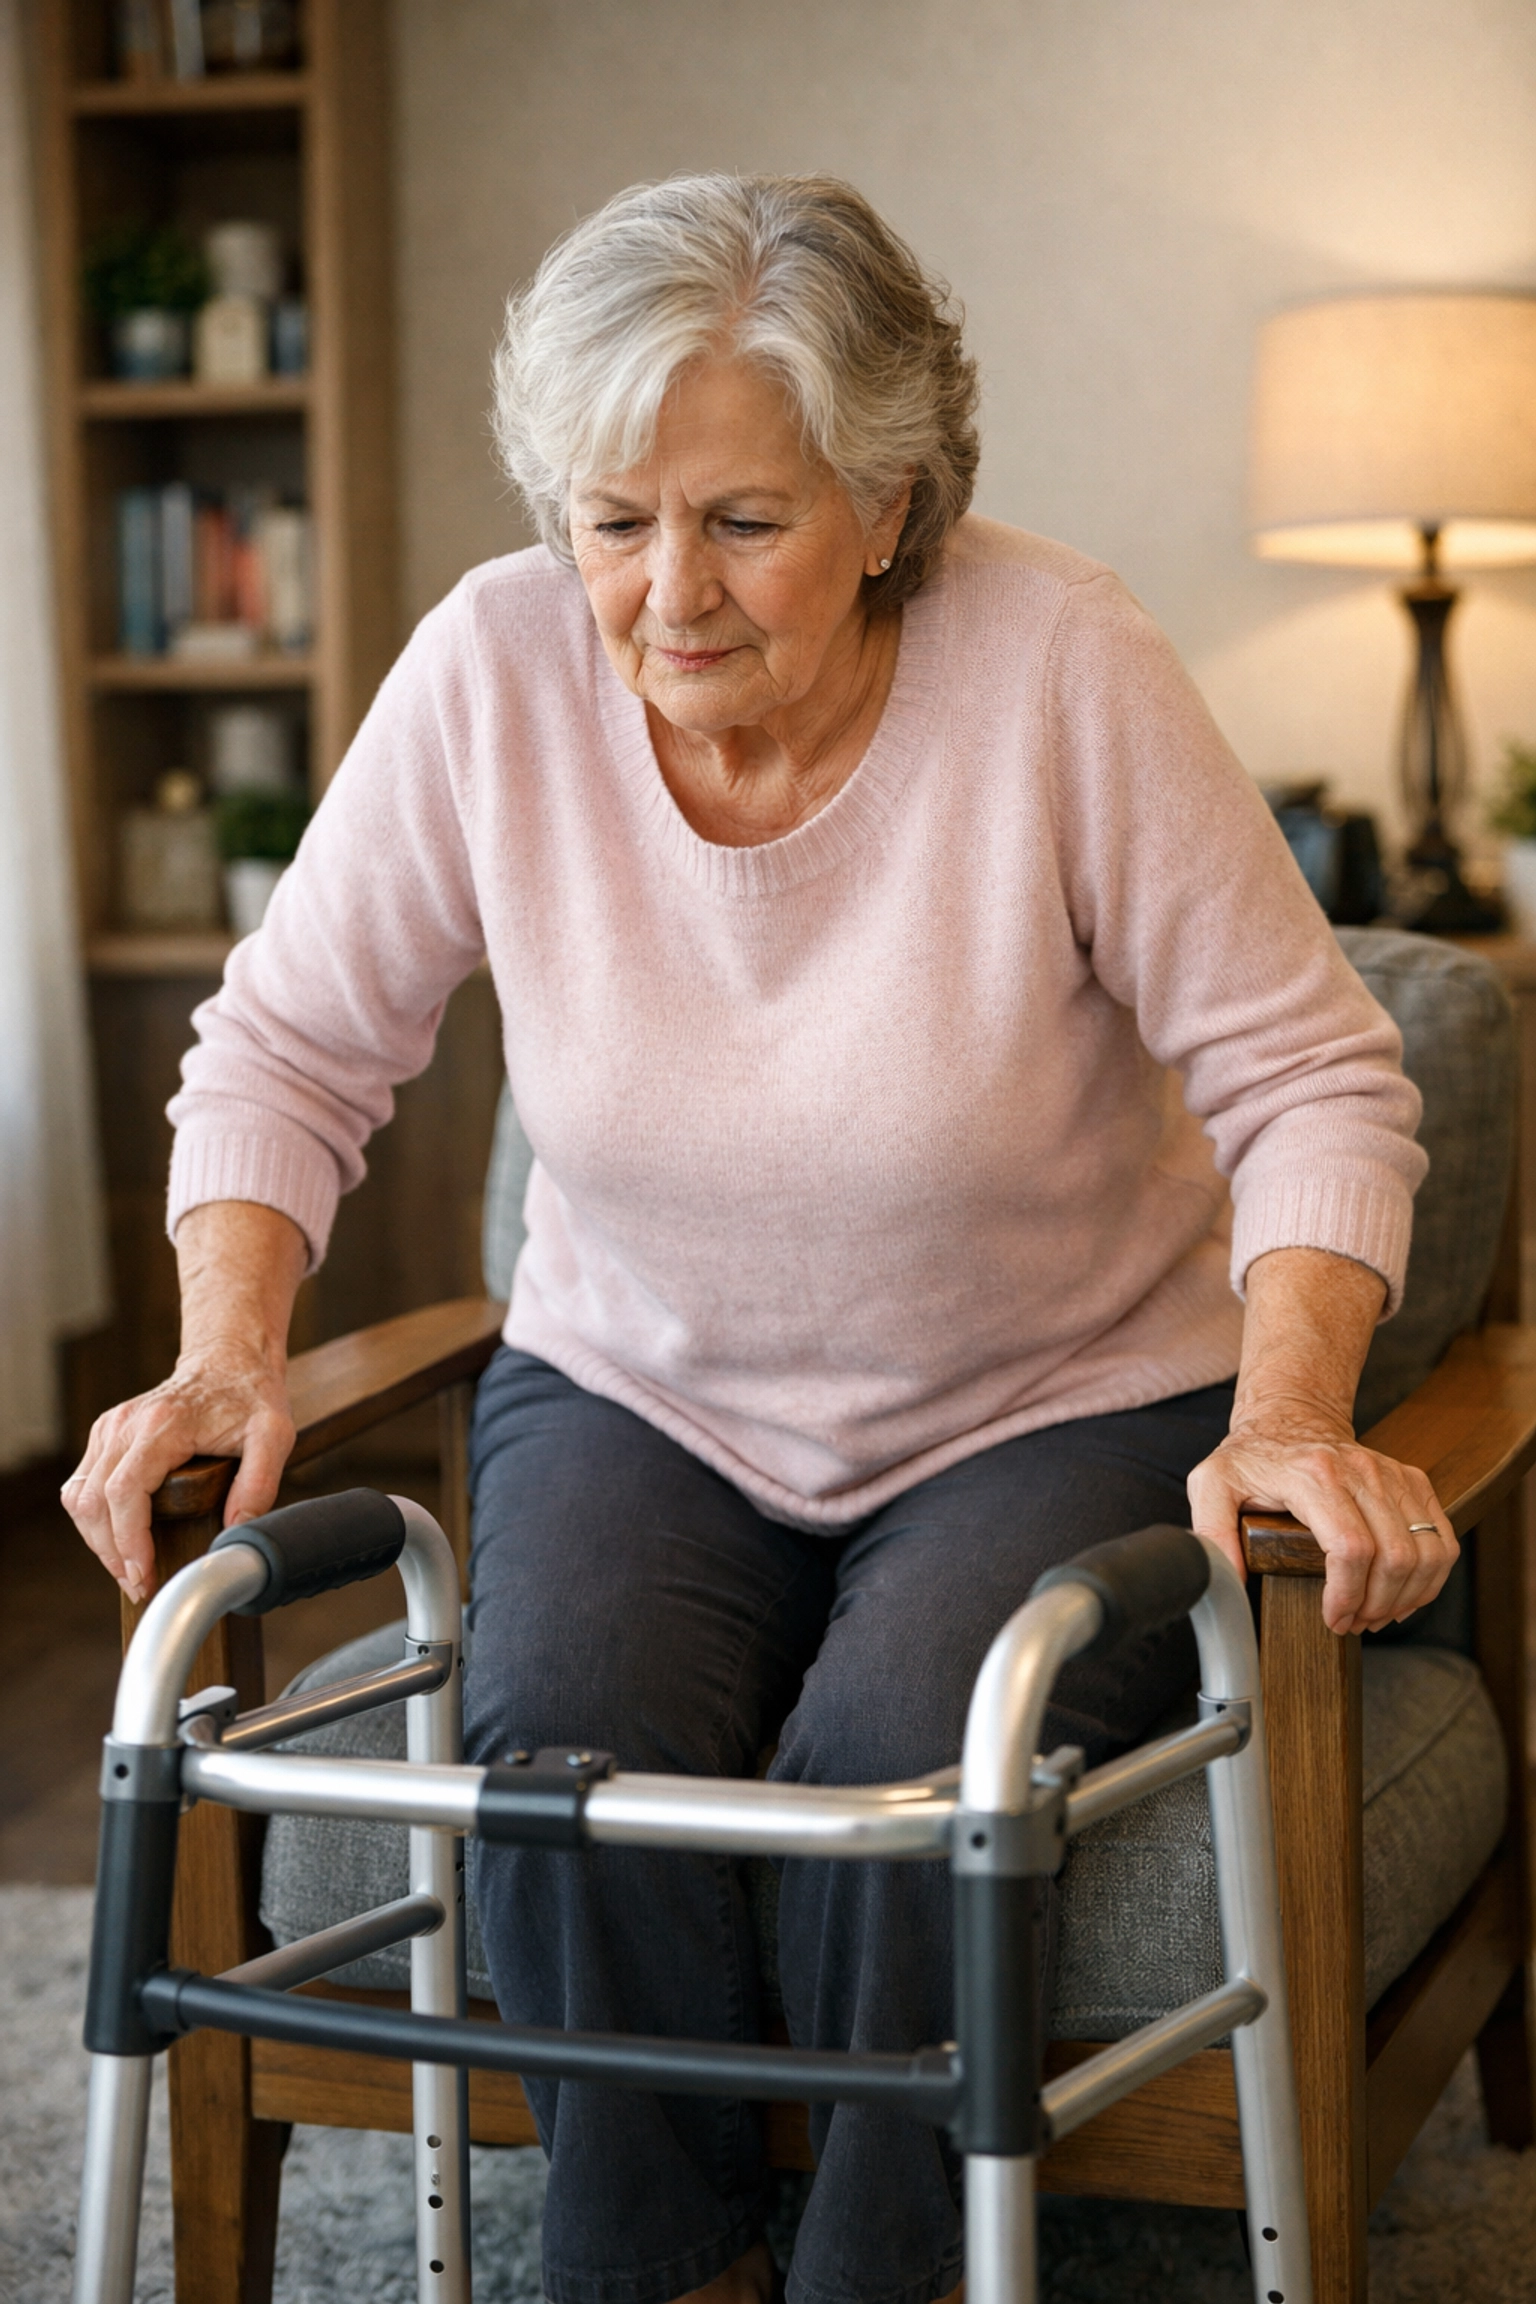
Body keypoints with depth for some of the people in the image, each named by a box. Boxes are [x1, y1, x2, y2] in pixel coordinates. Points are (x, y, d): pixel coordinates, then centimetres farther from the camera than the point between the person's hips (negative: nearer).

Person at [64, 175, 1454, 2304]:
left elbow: (1310, 1079, -13)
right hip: (640, 1394, 2)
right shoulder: (495, 668, -12)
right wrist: (231, 1353, -17)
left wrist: (1292, 1413, -28)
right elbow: (289, 1046, -2)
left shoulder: (1061, 666, -19)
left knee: (901, 1762, -29)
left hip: (1059, 1406, -2)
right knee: (564, 1730, -26)